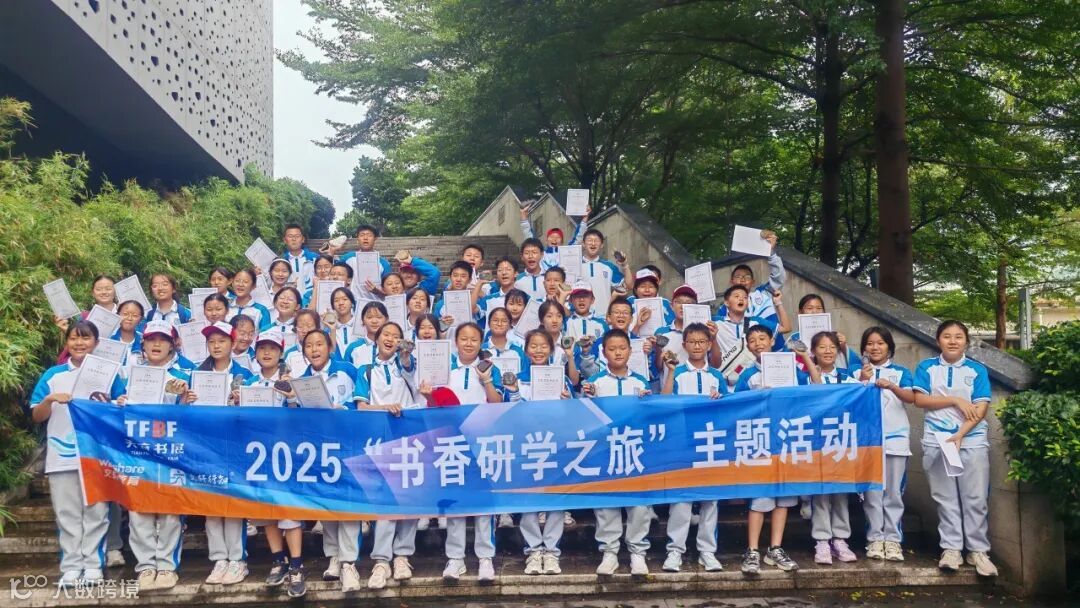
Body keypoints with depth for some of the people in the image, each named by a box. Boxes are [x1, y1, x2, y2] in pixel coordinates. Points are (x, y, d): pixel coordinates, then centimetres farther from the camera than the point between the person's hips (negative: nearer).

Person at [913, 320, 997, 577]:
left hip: (972, 441, 0)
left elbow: (981, 409, -3)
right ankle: (951, 549, 10)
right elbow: (920, 400, -3)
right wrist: (956, 400, -11)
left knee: (976, 498, 1)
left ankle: (978, 550, 11)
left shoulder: (977, 370, 4)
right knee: (946, 498, 5)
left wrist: (960, 435, -14)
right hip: (936, 441, 0)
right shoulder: (927, 368, 7)